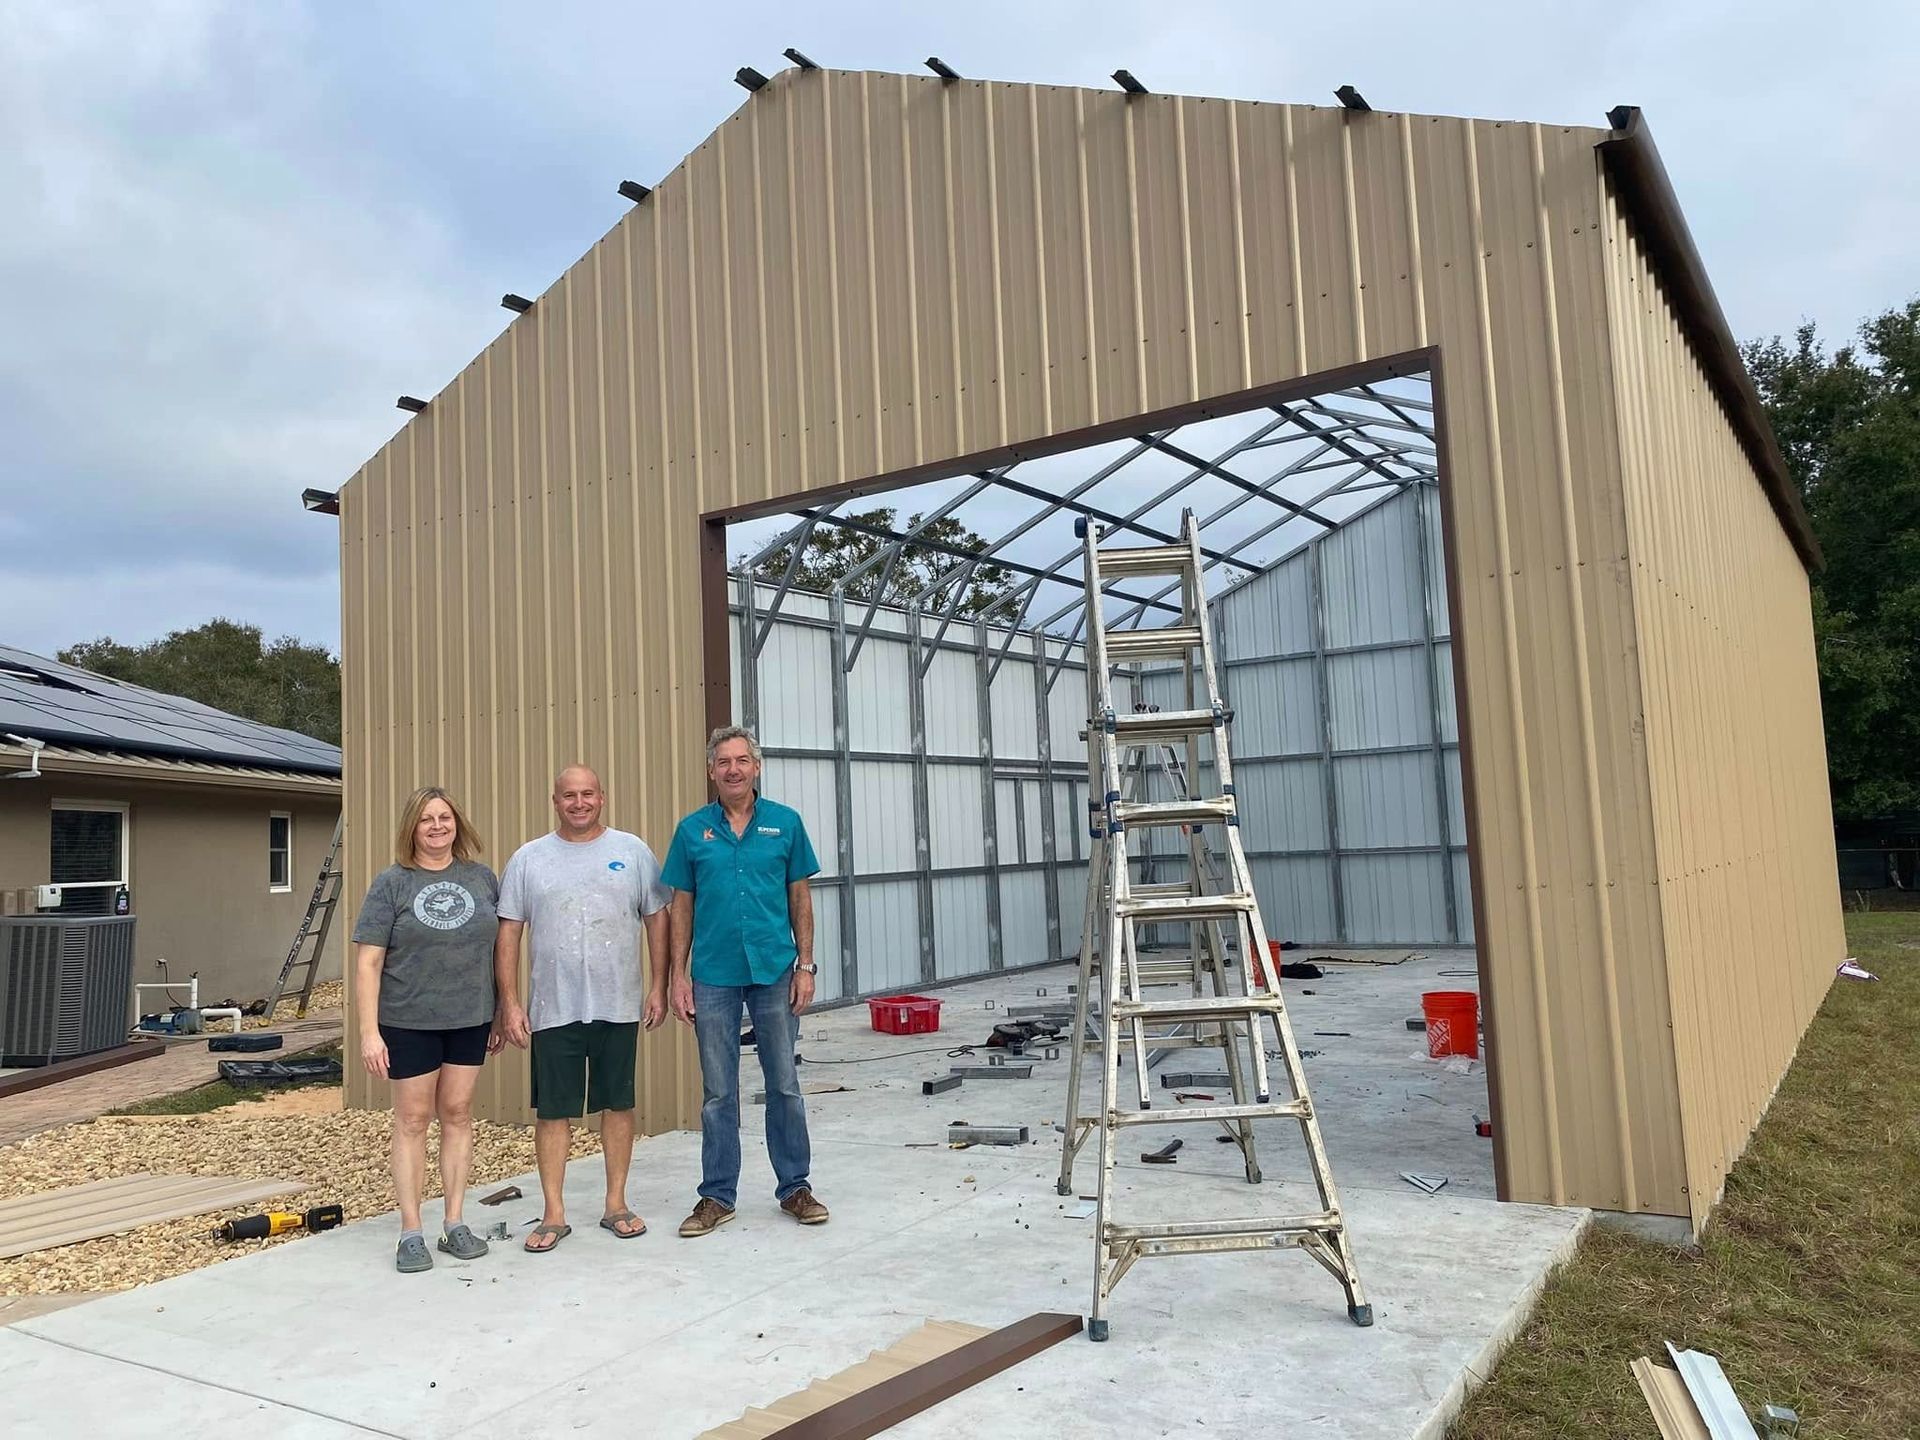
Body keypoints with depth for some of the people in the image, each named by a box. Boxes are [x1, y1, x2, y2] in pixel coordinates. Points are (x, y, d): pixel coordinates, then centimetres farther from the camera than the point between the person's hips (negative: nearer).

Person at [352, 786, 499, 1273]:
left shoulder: (482, 878, 3)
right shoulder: (391, 883, -5)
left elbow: (500, 946, 9)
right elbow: (368, 961, -7)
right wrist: (369, 1031, -12)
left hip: (470, 1019, 3)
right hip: (409, 1022, -2)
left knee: (458, 1114, 9)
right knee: (413, 1119, 5)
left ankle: (454, 1224, 20)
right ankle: (411, 1233, 14)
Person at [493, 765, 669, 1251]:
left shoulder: (632, 851, 2)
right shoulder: (528, 859, 3)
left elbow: (657, 919, 5)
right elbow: (507, 934, 3)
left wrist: (659, 987, 0)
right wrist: (509, 1003, -3)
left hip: (619, 1006, 0)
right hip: (553, 1008, 0)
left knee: (618, 1103, 10)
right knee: (553, 1110, 5)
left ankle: (616, 1204, 23)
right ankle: (554, 1214, 17)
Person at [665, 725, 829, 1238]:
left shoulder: (785, 823, 1)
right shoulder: (692, 830, 3)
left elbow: (800, 898, 4)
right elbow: (682, 906, 5)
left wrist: (805, 965, -2)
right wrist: (678, 976, 0)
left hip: (775, 971, 0)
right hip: (713, 978, 0)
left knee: (785, 1086, 8)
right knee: (718, 1093, 9)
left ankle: (795, 1187, 22)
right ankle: (717, 1196, 20)